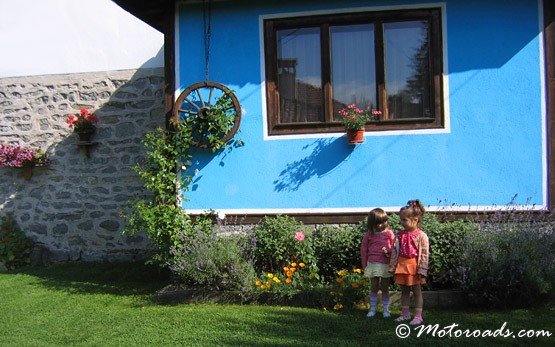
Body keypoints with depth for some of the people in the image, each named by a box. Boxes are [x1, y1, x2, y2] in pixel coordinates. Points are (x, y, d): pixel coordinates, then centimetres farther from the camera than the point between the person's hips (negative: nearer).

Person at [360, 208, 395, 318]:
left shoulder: (389, 233, -1)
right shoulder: (368, 235, 1)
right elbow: (364, 249, 7)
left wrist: (388, 250, -18)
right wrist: (364, 265, 7)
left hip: (386, 264, -1)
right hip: (373, 264, 1)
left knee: (385, 287, 8)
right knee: (374, 287, 9)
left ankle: (386, 309, 17)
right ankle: (372, 309, 18)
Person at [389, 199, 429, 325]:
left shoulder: (421, 236, -12)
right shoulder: (400, 235, 4)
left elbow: (424, 255, -13)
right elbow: (394, 252, 7)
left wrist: (422, 270, -16)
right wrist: (392, 266, 5)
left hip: (414, 267, -5)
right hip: (402, 266, 5)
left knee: (417, 291, 5)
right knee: (404, 291, 14)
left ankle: (418, 316, 11)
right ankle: (405, 314, 24)